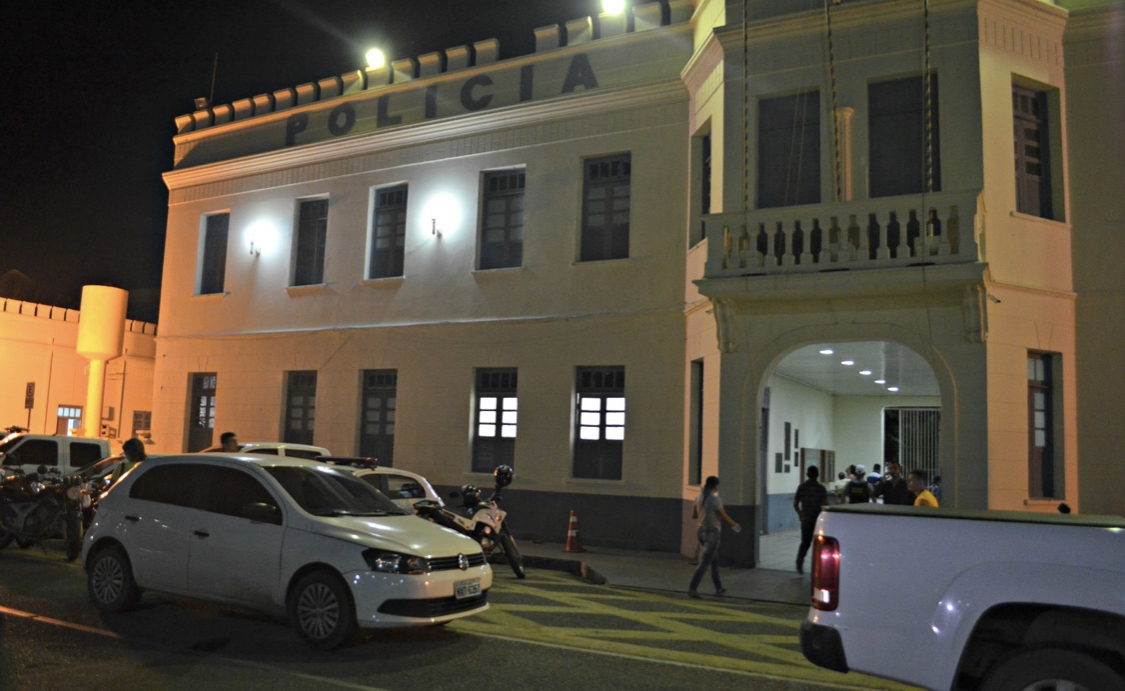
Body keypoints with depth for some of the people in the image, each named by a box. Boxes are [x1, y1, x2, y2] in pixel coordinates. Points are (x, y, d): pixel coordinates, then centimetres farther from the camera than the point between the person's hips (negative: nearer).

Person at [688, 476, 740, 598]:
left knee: (714, 560, 19)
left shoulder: (699, 498, 3)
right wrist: (735, 525, 8)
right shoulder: (715, 499, -15)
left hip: (702, 531, 7)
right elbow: (724, 517, -9)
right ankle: (692, 588, -8)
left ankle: (719, 588, 27)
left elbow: (693, 515, 10)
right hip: (712, 532, -7)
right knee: (705, 562, -4)